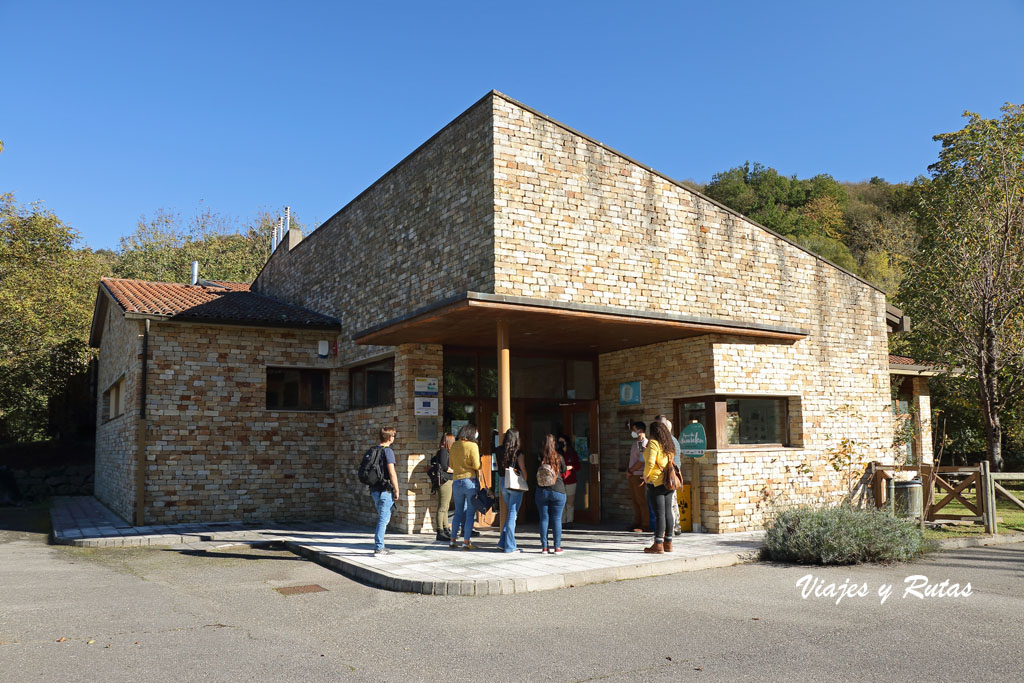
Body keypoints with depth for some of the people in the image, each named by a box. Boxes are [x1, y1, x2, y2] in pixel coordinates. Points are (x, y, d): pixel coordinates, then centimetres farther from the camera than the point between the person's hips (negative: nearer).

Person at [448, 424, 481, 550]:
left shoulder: (454, 446, 7)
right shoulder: (472, 446, -10)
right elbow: (476, 466, -12)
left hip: (456, 481, 5)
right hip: (470, 480, -5)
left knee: (458, 512, 16)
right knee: (470, 512, 2)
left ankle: (453, 540, 17)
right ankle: (467, 542, 1)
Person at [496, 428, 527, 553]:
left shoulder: (499, 451, 3)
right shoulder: (518, 452, -11)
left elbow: (498, 468, 8)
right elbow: (523, 470, -7)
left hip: (503, 483, 5)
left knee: (510, 513, 18)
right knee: (513, 514, 0)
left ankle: (503, 542, 15)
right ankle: (509, 546, 2)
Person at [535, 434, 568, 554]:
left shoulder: (539, 457, -4)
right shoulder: (558, 457, -4)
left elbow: (534, 473, 6)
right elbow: (564, 472, 10)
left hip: (542, 491, 1)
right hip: (557, 490, -1)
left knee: (544, 519, 6)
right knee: (557, 519, 3)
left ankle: (544, 547, 7)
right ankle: (557, 547, 4)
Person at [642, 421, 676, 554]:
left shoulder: (653, 443, -11)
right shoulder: (668, 445, 13)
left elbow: (650, 462, -20)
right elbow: (671, 462, 12)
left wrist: (645, 476, -6)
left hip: (656, 482, -8)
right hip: (668, 483, 8)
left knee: (659, 513, -7)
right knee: (667, 512, 10)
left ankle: (658, 544, -6)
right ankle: (668, 543, 15)